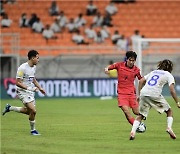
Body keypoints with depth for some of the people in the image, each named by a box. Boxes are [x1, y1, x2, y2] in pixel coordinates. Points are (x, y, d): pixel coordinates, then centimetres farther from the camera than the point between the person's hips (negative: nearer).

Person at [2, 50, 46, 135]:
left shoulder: (34, 67, 7)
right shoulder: (23, 68, -20)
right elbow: (18, 83, -20)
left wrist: (40, 88, 17)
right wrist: (29, 88, -28)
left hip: (30, 92, 9)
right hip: (23, 92, -9)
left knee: (29, 111, 14)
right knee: (33, 111, -17)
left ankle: (9, 108, 30)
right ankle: (33, 130, 2)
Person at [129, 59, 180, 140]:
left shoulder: (153, 72, 29)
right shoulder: (169, 75, 13)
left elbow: (141, 81, 21)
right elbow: (172, 90, 0)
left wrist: (140, 94, 23)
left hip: (144, 94, 4)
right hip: (155, 95, -4)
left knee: (141, 115, 10)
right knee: (169, 111, 16)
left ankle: (133, 131, -10)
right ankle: (169, 127, -3)